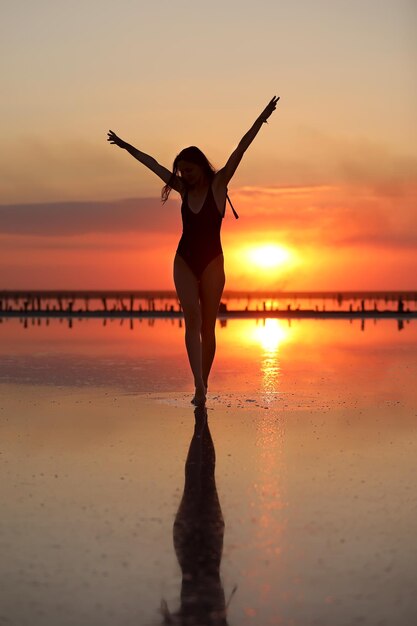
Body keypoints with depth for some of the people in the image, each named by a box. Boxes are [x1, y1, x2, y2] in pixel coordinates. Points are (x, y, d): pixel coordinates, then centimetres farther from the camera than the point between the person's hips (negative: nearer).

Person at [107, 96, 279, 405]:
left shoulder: (218, 184, -3)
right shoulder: (184, 189, 8)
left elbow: (240, 150, -13)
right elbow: (152, 163, 19)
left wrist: (261, 119, -21)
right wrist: (125, 146, 29)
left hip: (212, 262, -3)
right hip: (185, 262, 3)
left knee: (208, 326, 3)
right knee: (192, 319, -13)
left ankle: (203, 385, 13)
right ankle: (199, 386, -22)